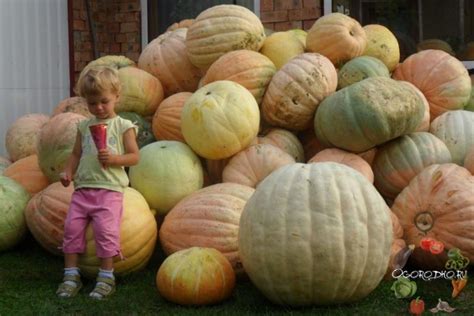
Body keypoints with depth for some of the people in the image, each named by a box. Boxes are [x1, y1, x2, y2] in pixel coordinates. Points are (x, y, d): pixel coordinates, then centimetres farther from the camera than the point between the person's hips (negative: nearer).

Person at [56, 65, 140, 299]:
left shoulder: (123, 126, 2)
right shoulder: (85, 126, 14)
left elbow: (134, 157, 0)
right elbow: (76, 153, 18)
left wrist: (114, 159, -17)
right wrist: (68, 172, 1)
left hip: (109, 189, -4)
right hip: (83, 187, 5)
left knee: (105, 230, -13)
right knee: (72, 227, -3)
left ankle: (106, 277, 0)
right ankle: (71, 274, 7)